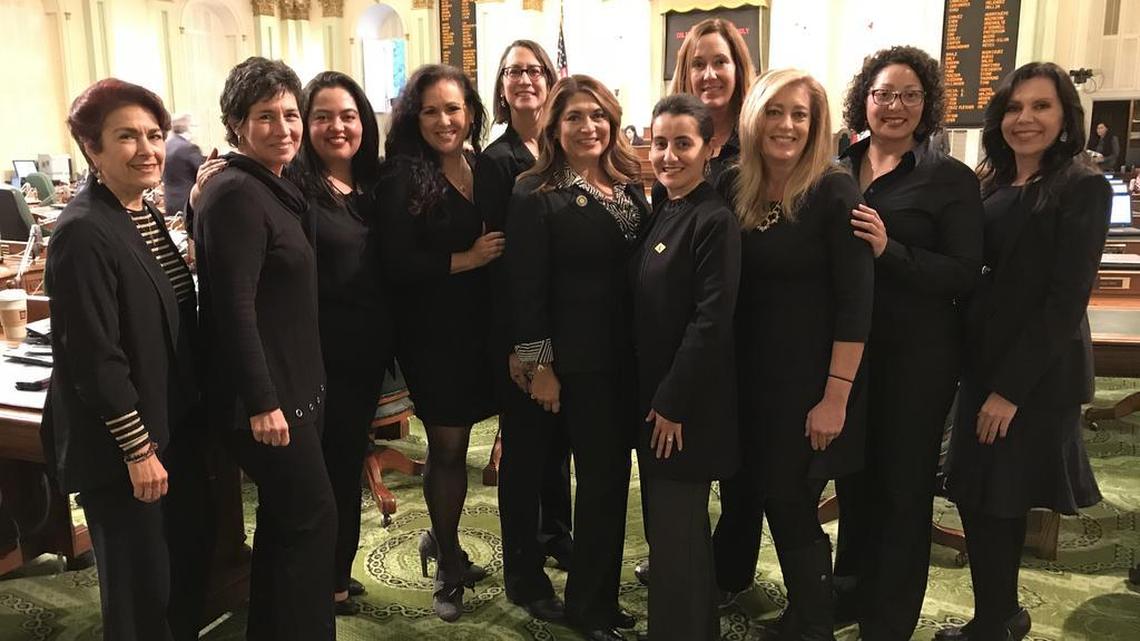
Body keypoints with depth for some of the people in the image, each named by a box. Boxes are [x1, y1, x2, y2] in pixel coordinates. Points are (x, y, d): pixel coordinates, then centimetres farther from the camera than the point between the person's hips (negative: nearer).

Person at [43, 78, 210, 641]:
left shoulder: (146, 216, 7)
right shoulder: (83, 233, -21)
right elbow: (94, 358, -23)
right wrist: (139, 449, -19)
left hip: (176, 425, 9)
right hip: (120, 444, -9)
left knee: (192, 557, 21)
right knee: (144, 584, 8)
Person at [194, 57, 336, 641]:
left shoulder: (272, 188, 12)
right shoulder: (234, 193, -17)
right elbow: (234, 307, -23)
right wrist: (262, 402, -24)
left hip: (290, 385, 10)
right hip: (264, 394, -10)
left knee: (284, 520, 18)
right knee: (312, 518, -1)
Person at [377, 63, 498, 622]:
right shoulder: (402, 179, -8)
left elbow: (502, 245, 10)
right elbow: (398, 265, -16)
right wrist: (467, 260, -16)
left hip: (482, 330, 4)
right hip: (432, 334, -4)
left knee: (453, 444, 11)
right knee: (447, 448, 6)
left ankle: (441, 540, 37)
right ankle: (449, 566, 27)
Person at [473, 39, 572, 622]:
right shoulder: (496, 161, -7)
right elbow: (494, 255, -11)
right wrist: (514, 344, -15)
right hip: (520, 325, -5)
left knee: (560, 431, 18)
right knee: (524, 442, 4)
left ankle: (555, 532, 39)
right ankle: (522, 571, 18)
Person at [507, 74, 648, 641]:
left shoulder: (630, 187, 10)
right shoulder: (535, 195, -8)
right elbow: (527, 289, -11)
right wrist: (539, 366, -12)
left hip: (630, 354, 6)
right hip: (578, 359, -6)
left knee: (614, 473, 13)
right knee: (601, 476, 1)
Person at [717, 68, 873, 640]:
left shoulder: (834, 192, -13)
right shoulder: (732, 187, 2)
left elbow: (855, 301, -16)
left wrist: (836, 396, -19)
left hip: (811, 377, -5)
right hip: (750, 373, 5)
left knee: (790, 502, 2)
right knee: (771, 495, 14)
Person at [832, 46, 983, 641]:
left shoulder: (951, 179, -7)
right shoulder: (836, 172, 4)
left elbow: (964, 274, -14)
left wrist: (889, 250, -26)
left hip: (916, 356, -4)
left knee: (902, 485, 9)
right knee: (853, 476, 18)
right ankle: (851, 592, 40)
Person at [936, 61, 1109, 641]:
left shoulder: (1084, 189, -10)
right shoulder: (990, 185, 10)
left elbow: (1065, 300, -16)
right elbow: (972, 278, 10)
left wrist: (1010, 388, -18)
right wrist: (984, 376, 0)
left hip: (1038, 375, -6)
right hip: (982, 365, 7)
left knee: (995, 501, 0)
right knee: (982, 497, 13)